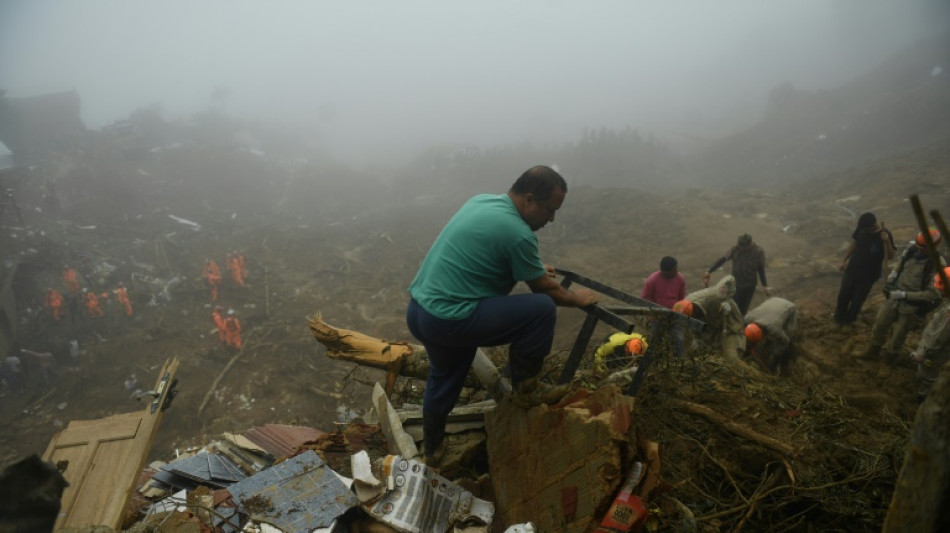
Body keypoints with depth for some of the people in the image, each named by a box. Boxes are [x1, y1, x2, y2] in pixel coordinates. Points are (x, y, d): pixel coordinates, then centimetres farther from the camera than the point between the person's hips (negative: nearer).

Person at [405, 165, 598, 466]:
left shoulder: (481, 201, 10)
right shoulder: (517, 233, -16)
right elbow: (546, 290, -2)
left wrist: (533, 268, 37)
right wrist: (577, 299, 17)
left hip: (417, 311, 10)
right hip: (449, 319, -10)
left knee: (444, 376, 31)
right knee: (542, 308, -9)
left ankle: (433, 448, 48)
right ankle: (525, 390, 9)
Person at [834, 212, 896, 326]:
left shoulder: (885, 235, -22)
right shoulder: (861, 228, -11)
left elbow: (890, 256, -22)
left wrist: (887, 242, -39)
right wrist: (844, 260, 9)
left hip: (869, 274, -3)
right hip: (852, 269, 3)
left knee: (858, 299, 11)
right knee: (843, 295, 13)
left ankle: (849, 319, 37)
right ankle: (839, 317, 38)